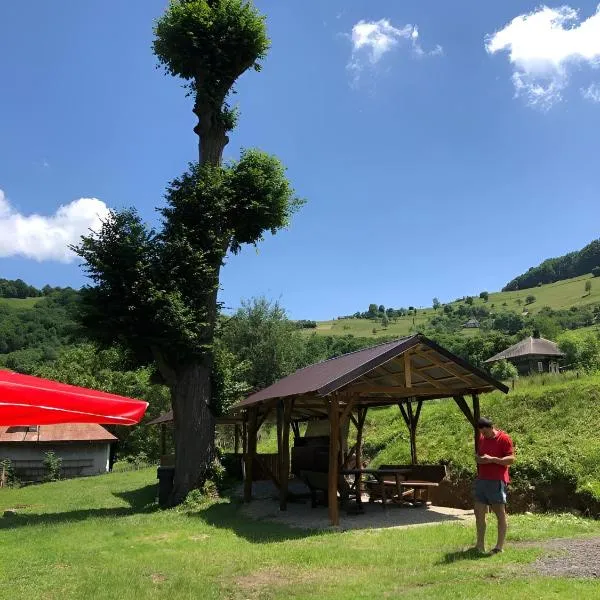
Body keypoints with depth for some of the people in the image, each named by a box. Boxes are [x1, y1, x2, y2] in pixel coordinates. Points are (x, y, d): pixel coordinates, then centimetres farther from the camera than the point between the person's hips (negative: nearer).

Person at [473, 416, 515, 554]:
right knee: (479, 513, 8)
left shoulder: (504, 438, -8)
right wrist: (477, 457, 1)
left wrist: (492, 459, -20)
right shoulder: (481, 438, 13)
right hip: (481, 480, 7)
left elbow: (511, 459, -11)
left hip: (497, 481, -7)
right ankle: (480, 545, 17)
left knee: (500, 514, 2)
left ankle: (500, 546, 9)